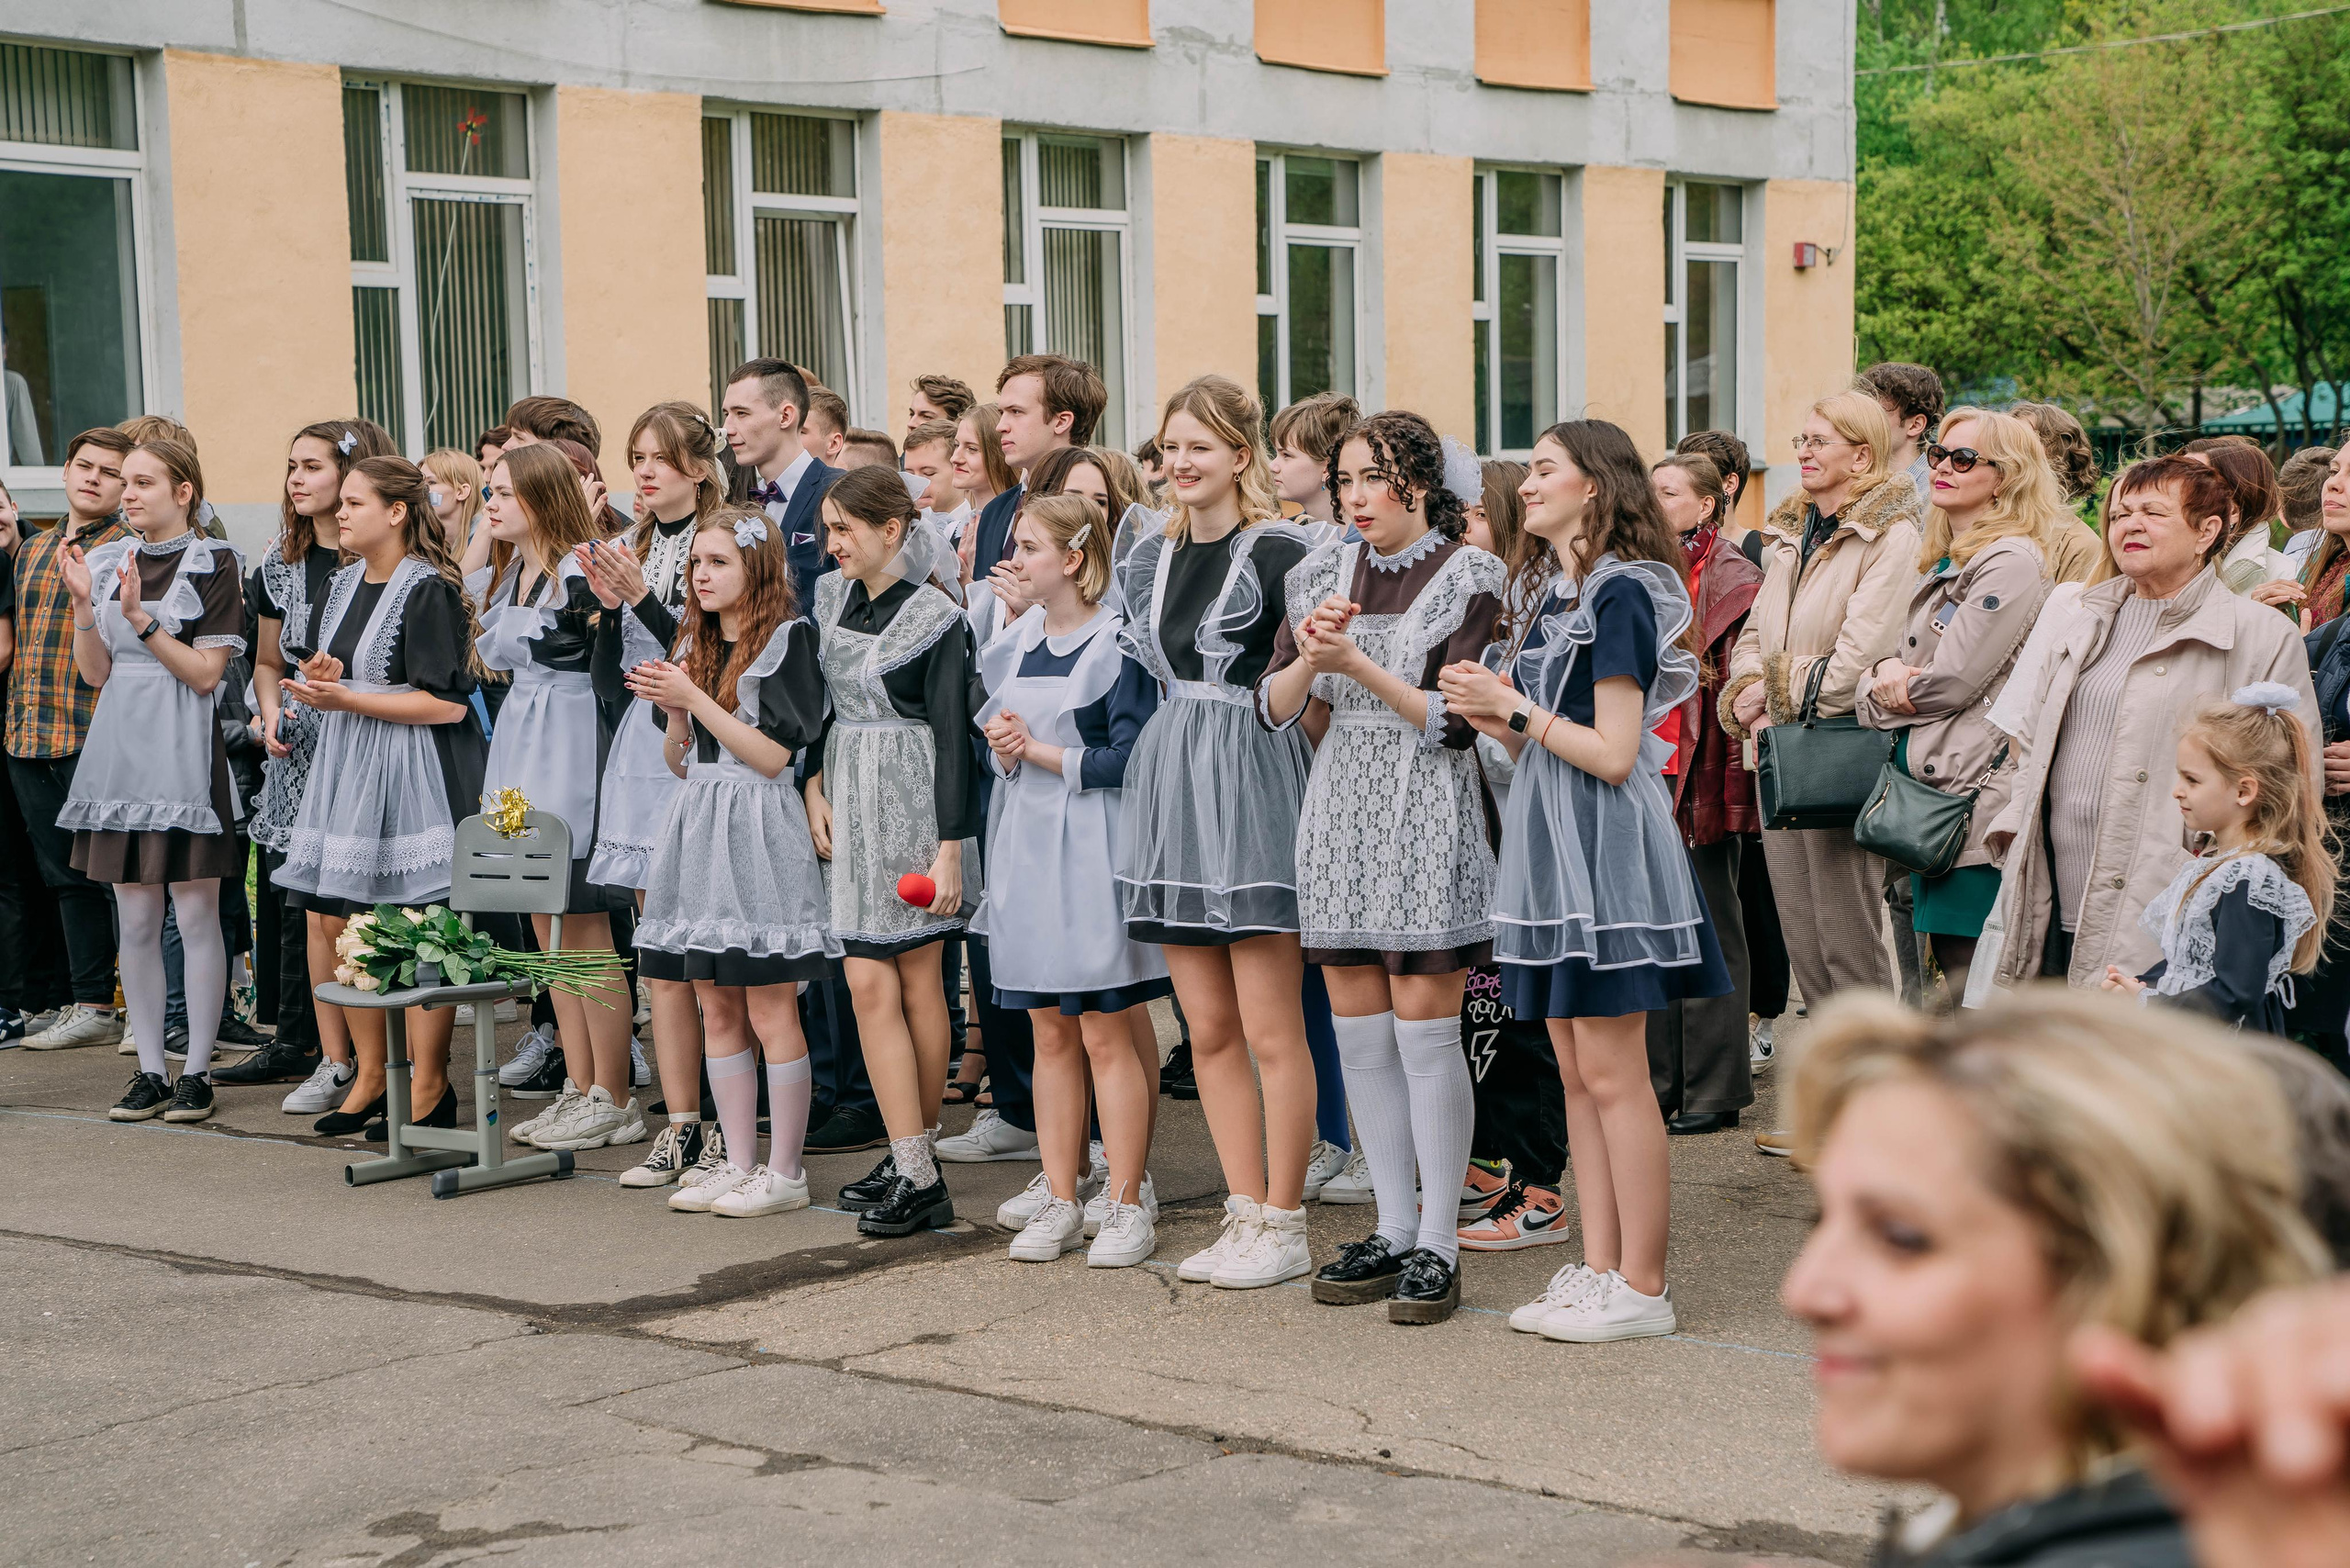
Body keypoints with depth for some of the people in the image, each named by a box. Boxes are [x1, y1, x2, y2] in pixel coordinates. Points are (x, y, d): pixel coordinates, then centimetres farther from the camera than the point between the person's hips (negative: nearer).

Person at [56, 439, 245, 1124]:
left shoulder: (212, 563, -4)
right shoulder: (108, 561, 11)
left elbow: (206, 674, -9)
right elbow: (96, 672, 9)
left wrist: (141, 618, -18)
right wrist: (85, 607, -6)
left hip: (183, 752, -5)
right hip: (120, 748, 5)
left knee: (195, 915, -2)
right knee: (135, 920, 6)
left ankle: (196, 1073, 6)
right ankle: (150, 1071, 13)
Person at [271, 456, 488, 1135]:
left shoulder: (428, 589, -12)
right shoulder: (343, 586, 14)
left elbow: (448, 702, -18)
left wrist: (349, 699, -17)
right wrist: (320, 681, -1)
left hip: (415, 772, -8)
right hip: (348, 770, 9)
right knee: (336, 921, 8)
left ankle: (428, 1085, 7)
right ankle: (370, 1074, 21)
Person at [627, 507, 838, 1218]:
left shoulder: (786, 637, -6)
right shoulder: (695, 641, 15)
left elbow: (773, 755, -13)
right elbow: (680, 759, 17)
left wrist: (693, 697, -13)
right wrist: (673, 710, -2)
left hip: (758, 831, -7)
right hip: (698, 826, 7)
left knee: (770, 1012, -4)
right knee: (715, 1010, 8)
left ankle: (785, 1173, 2)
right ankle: (737, 1163, 14)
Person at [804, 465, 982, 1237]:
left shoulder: (935, 619, -10)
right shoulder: (831, 597, 10)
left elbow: (953, 738, -11)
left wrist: (950, 847, -14)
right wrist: (814, 787, 4)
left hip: (912, 811, -6)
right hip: (848, 804, 6)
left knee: (917, 981, -2)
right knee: (870, 983, 1)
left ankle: (916, 1166, 3)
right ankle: (914, 1167, 4)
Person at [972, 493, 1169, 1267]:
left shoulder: (1118, 640, -10)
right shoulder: (1017, 640, 12)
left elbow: (1127, 759, -16)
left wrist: (1038, 751, -10)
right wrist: (1003, 746, -4)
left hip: (1093, 848, -7)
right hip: (1026, 847, 7)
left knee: (1106, 1034, -4)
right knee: (1050, 1033, 10)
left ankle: (1126, 1202, 3)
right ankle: (1061, 1196, 15)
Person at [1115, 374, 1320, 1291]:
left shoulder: (1277, 553, -8)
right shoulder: (1150, 557, 14)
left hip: (1252, 784, -7)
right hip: (1170, 785, 7)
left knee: (1270, 1030, -3)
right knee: (1208, 1029, 9)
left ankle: (1283, 1229, 6)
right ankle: (1245, 1215, 17)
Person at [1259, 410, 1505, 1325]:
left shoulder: (1467, 577, -4)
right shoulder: (1323, 575, 11)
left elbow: (1454, 721, -11)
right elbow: (1272, 707, 6)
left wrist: (1357, 663, -17)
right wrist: (1309, 656, -13)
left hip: (1426, 817, -5)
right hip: (1341, 812, 5)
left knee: (1425, 1034, -5)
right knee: (1359, 1033, 7)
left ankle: (1438, 1245, 3)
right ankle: (1393, 1228, 18)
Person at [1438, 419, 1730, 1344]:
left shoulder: (1620, 594, -12)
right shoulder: (1546, 591, 16)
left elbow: (1613, 754, -17)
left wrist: (1515, 710, -12)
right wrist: (1494, 719, -1)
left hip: (1606, 846, -9)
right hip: (1550, 843, 10)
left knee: (1614, 1075, -5)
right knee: (1575, 1073, 11)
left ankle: (1642, 1287, 1)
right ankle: (1598, 1269, 17)